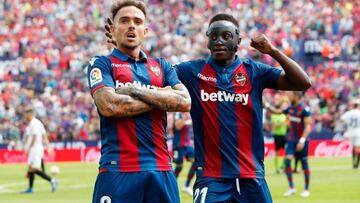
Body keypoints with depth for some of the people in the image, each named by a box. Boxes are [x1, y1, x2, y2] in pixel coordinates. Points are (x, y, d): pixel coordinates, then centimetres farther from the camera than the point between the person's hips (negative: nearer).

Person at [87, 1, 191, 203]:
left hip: (161, 170, 4)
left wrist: (135, 91, -6)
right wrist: (161, 97, -2)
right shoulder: (102, 64, 6)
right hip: (118, 170, -3)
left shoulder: (162, 66, 17)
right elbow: (108, 106, -12)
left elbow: (184, 102, 0)